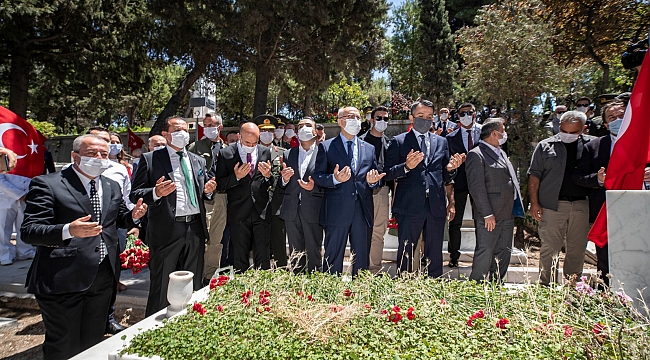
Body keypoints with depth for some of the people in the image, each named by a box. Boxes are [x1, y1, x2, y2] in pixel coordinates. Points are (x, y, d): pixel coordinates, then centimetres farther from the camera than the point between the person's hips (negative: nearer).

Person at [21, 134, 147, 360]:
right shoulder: (47, 184, -9)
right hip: (63, 280, -5)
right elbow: (28, 231, -15)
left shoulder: (112, 187, 10)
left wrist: (133, 215, -5)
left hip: (103, 277, 6)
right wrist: (68, 230, -33)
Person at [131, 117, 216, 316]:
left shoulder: (198, 161, 16)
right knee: (161, 288, 5)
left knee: (194, 285, 15)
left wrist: (208, 190, 0)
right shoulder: (150, 159, 1)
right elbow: (135, 193, -3)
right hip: (166, 230, -4)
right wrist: (156, 193, -22)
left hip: (195, 229, 5)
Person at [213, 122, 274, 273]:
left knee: (263, 257, 7)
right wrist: (236, 177, -18)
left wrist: (268, 175, -13)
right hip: (238, 213, -1)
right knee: (240, 257, 11)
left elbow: (273, 184, 9)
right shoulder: (226, 154, -1)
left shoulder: (265, 152, 5)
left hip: (261, 211, 1)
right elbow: (219, 184, -2)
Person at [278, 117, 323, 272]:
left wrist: (314, 187, -19)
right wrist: (284, 179, -9)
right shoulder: (288, 154, 15)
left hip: (312, 211, -4)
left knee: (314, 255, 3)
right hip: (292, 212, 4)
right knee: (295, 255, 12)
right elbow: (281, 187, 13)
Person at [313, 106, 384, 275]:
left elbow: (375, 180, 17)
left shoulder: (369, 149, 16)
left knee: (362, 259, 11)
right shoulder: (326, 146, 5)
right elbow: (317, 176, -1)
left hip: (362, 210, 4)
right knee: (333, 260, 4)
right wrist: (335, 179, -20)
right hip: (336, 211, -3)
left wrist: (373, 181, -6)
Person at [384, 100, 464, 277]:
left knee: (435, 254, 10)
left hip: (436, 206, 4)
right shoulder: (399, 141, 4)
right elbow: (388, 173, -4)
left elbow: (446, 178, 16)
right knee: (406, 254, 5)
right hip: (409, 205, -3)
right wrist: (406, 167, -20)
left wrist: (450, 169, -5)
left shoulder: (441, 142, 16)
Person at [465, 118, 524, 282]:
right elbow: (476, 187, -17)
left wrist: (517, 205, 15)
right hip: (489, 216, -9)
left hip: (507, 214, 9)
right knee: (485, 254, -3)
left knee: (503, 255, 14)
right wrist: (487, 214, -20)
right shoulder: (476, 154, -11)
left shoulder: (501, 153, 19)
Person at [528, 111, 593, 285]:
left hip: (581, 205, 2)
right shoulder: (545, 146, 5)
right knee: (549, 248, 0)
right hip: (552, 205, -2)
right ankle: (546, 286, 10)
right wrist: (534, 203, -4)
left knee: (578, 249, 10)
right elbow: (534, 175, 3)